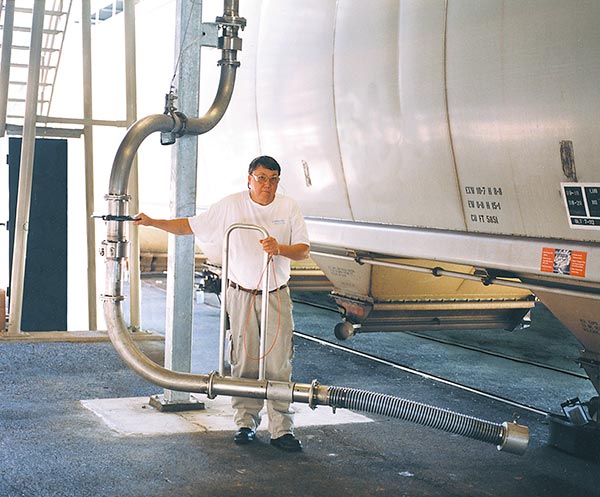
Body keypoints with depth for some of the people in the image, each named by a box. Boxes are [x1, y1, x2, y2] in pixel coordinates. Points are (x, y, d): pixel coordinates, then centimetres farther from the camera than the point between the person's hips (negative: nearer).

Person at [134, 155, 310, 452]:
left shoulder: (288, 207, 2)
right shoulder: (230, 206, 1)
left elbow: (303, 250, -1)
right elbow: (191, 226, 5)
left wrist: (280, 248, -21)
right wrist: (152, 222, -2)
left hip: (277, 296, 0)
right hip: (242, 294, 0)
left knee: (279, 363, -3)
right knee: (243, 361, 3)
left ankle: (282, 430, 1)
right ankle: (245, 423, 16)